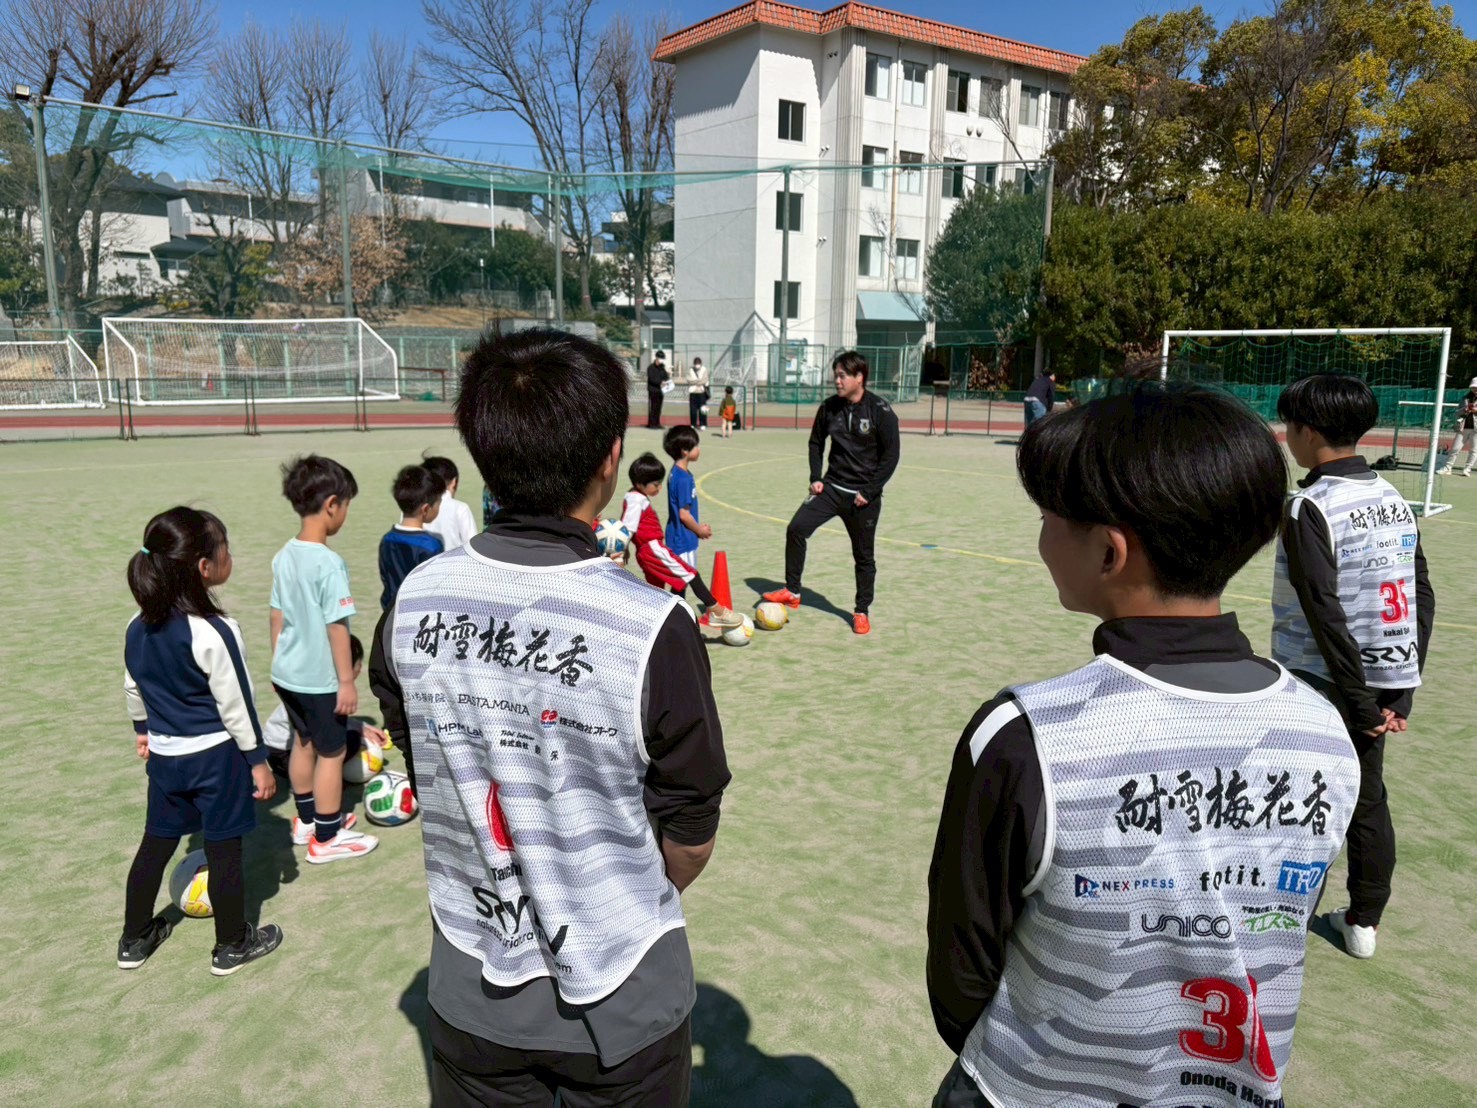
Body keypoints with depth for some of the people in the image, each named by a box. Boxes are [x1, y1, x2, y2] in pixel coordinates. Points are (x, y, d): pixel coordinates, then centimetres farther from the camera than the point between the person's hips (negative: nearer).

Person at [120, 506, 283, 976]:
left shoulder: (139, 627, -1)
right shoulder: (214, 632, -23)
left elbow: (133, 687, 13)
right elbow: (235, 704, -18)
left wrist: (143, 730, 29)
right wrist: (258, 759, -8)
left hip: (164, 755, 7)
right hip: (216, 756, -7)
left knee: (156, 844, 20)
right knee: (224, 850, 7)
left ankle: (134, 940, 35)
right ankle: (232, 945, 22)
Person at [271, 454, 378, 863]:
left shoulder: (285, 555, 0)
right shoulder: (329, 563, -23)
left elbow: (277, 615, 8)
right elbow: (337, 627, -21)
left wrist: (279, 661, 19)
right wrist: (346, 680, -13)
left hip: (287, 674, 8)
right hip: (319, 679, -8)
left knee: (303, 743, 22)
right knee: (331, 753, 7)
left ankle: (307, 820, 37)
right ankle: (327, 838, 19)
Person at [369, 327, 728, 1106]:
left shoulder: (413, 605, -15)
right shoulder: (653, 629, -27)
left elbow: (425, 781, 0)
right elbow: (690, 845, -14)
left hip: (471, 991, 3)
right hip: (620, 1001, -2)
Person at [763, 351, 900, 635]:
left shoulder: (881, 411, -11)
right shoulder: (829, 407, 1)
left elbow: (891, 455, -9)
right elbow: (816, 443, 15)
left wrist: (869, 492, -13)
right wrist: (816, 478, 4)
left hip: (863, 495, -3)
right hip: (831, 487, 4)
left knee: (863, 556, 6)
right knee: (796, 528, -13)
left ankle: (862, 612, 22)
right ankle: (792, 592, 0)